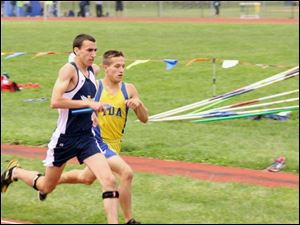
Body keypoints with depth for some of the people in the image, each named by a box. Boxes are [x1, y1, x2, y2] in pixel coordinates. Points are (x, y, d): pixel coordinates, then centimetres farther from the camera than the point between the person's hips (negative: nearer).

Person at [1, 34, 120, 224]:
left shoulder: (92, 72, 9)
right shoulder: (69, 69, -14)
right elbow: (55, 102, -27)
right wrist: (88, 103, -26)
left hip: (87, 137, 6)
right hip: (65, 137, -6)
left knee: (109, 180, -14)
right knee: (47, 187, 14)